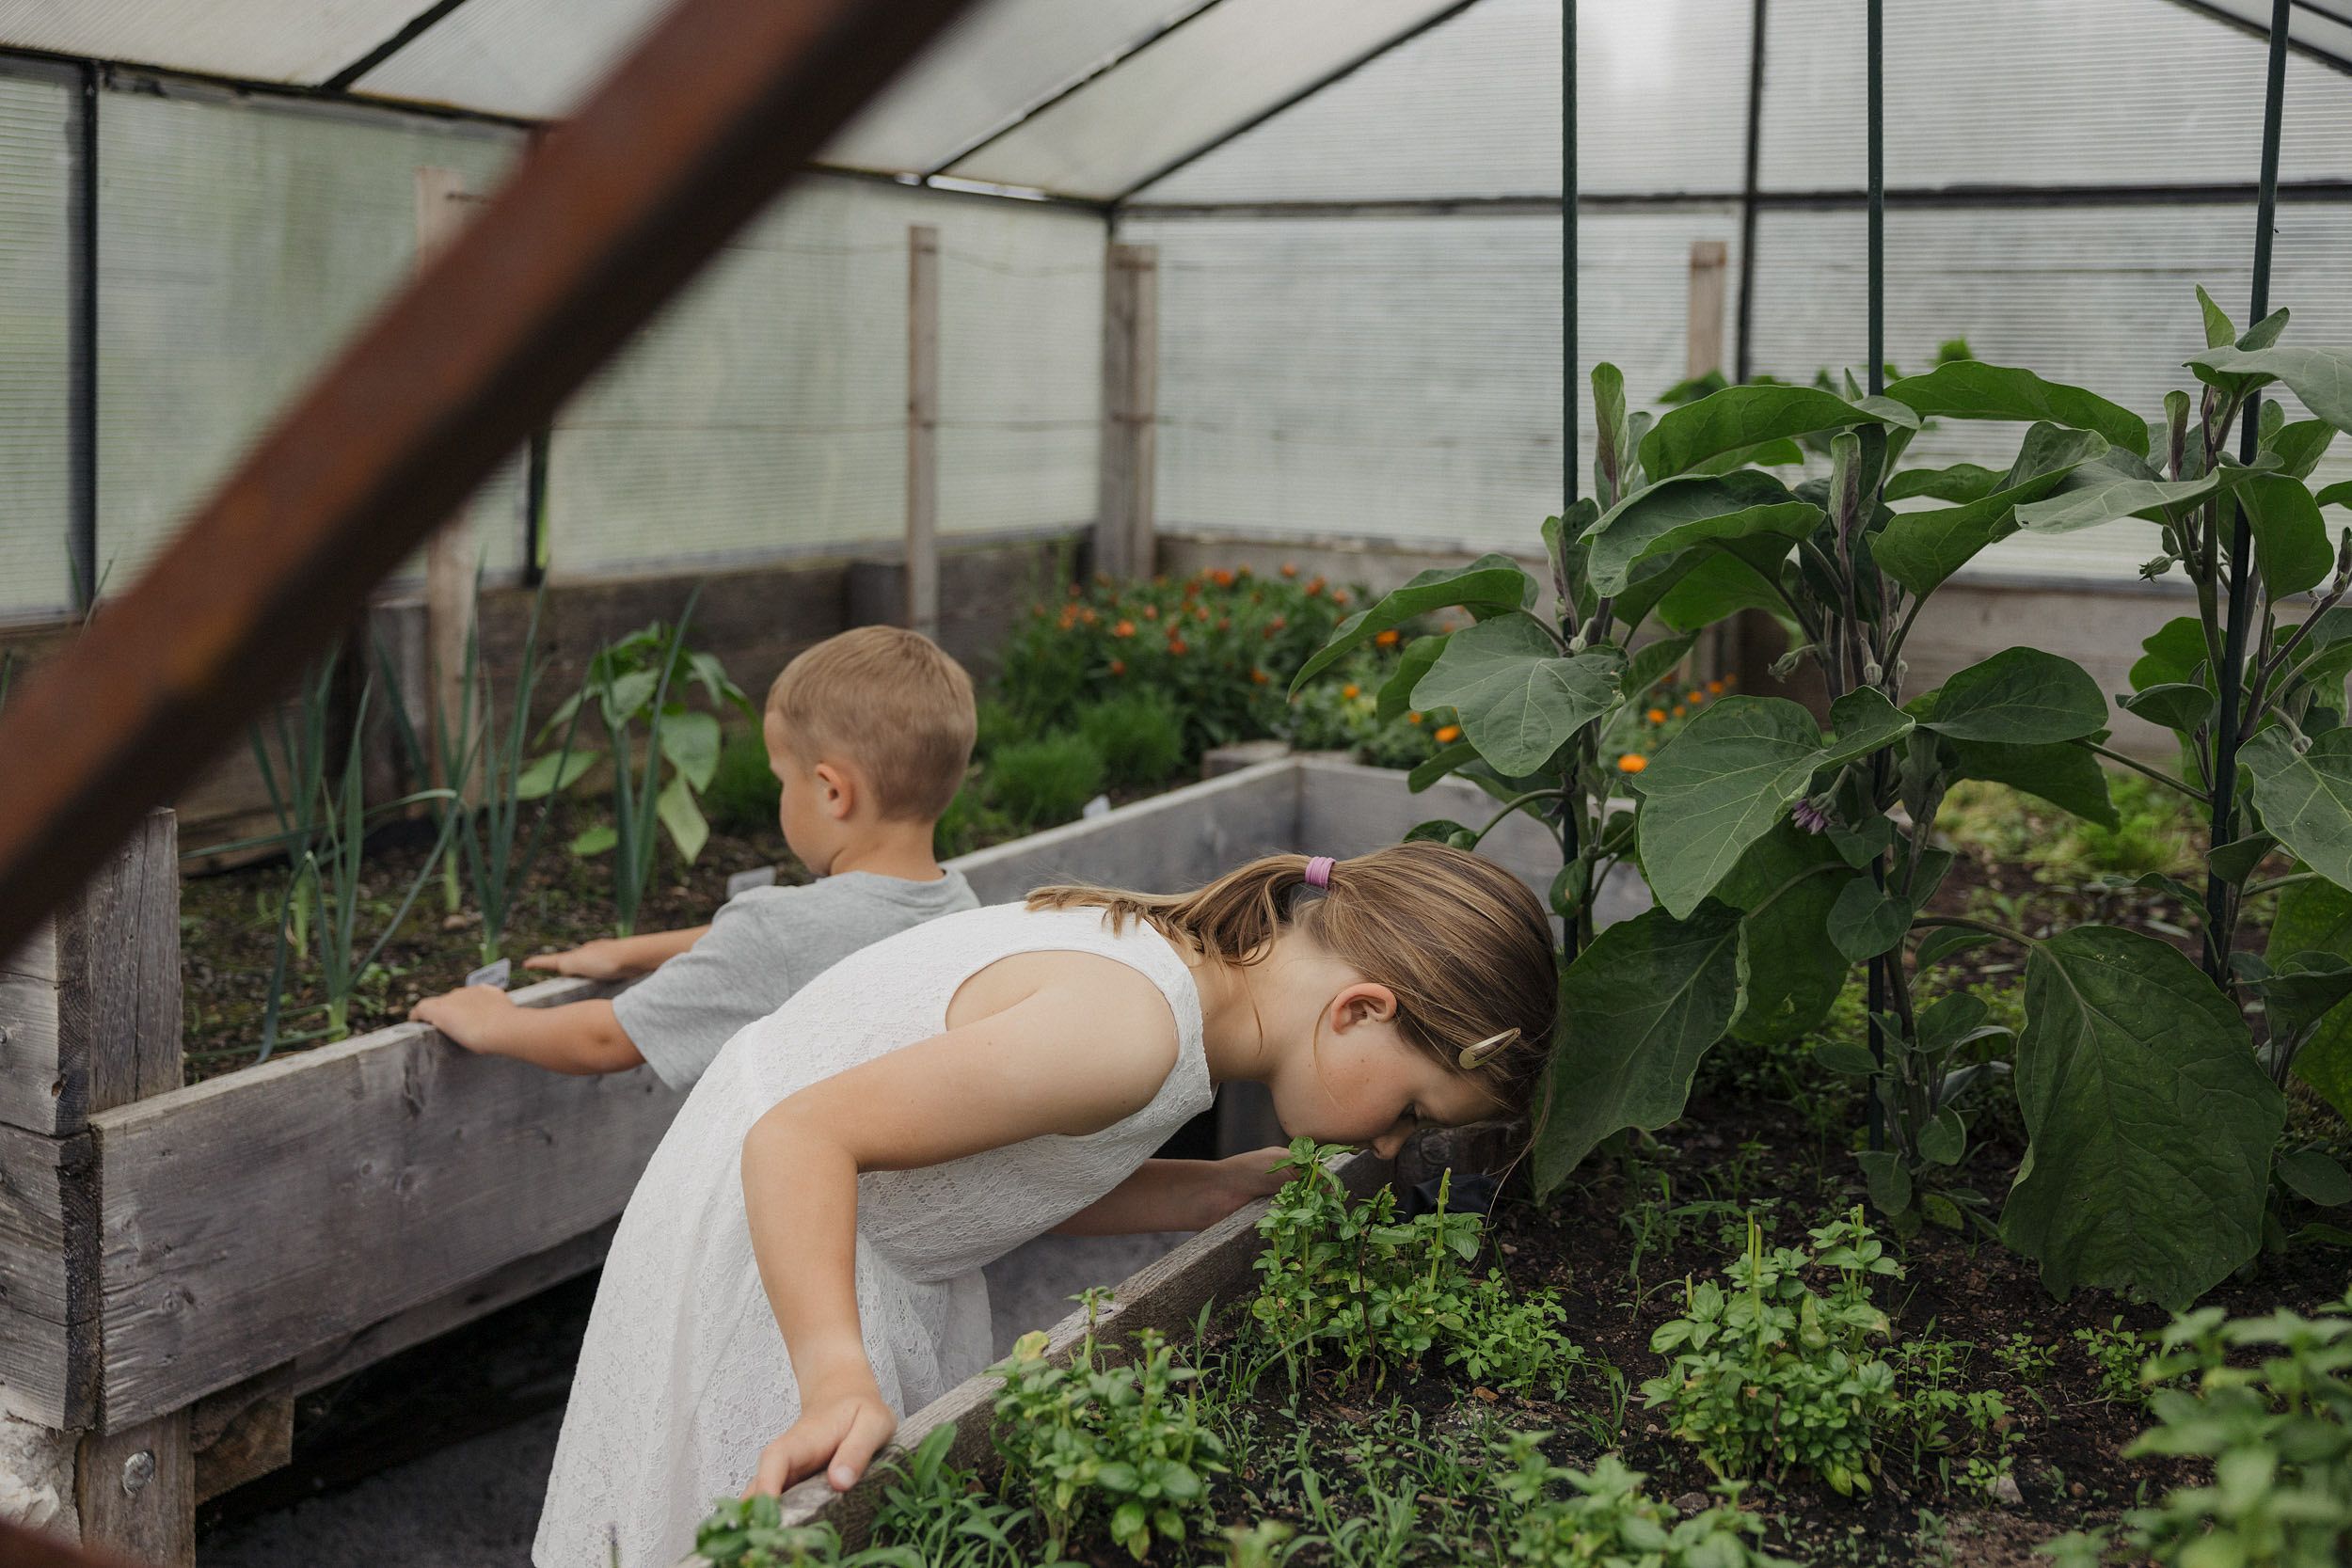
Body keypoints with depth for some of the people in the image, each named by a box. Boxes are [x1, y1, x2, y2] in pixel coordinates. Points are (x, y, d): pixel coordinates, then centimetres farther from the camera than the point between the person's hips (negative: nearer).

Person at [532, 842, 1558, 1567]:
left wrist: (1228, 1188, -1)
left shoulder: (1183, 962, -2)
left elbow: (1018, 1175, 4)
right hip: (767, 1243, -9)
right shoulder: (1134, 1028, -31)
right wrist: (838, 1379, -44)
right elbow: (803, 1137, -34)